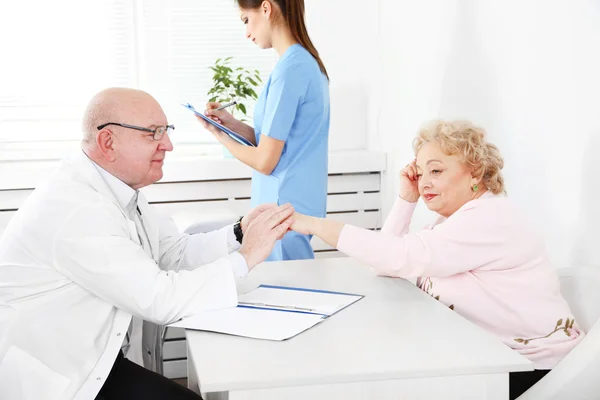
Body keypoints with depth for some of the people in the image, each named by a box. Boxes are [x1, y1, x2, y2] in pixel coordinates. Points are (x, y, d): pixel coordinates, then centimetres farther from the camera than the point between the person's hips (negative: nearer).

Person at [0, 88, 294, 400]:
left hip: (95, 364, 8)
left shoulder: (117, 187, 2)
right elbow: (159, 300, -26)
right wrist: (246, 257, -19)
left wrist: (239, 234, -6)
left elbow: (174, 251, 10)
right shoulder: (74, 209, -25)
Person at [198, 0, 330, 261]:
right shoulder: (308, 62, 10)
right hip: (296, 203, 9)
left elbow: (265, 161, -16)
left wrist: (218, 134, -1)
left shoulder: (289, 68, -18)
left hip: (284, 205, -9)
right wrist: (233, 124, 6)